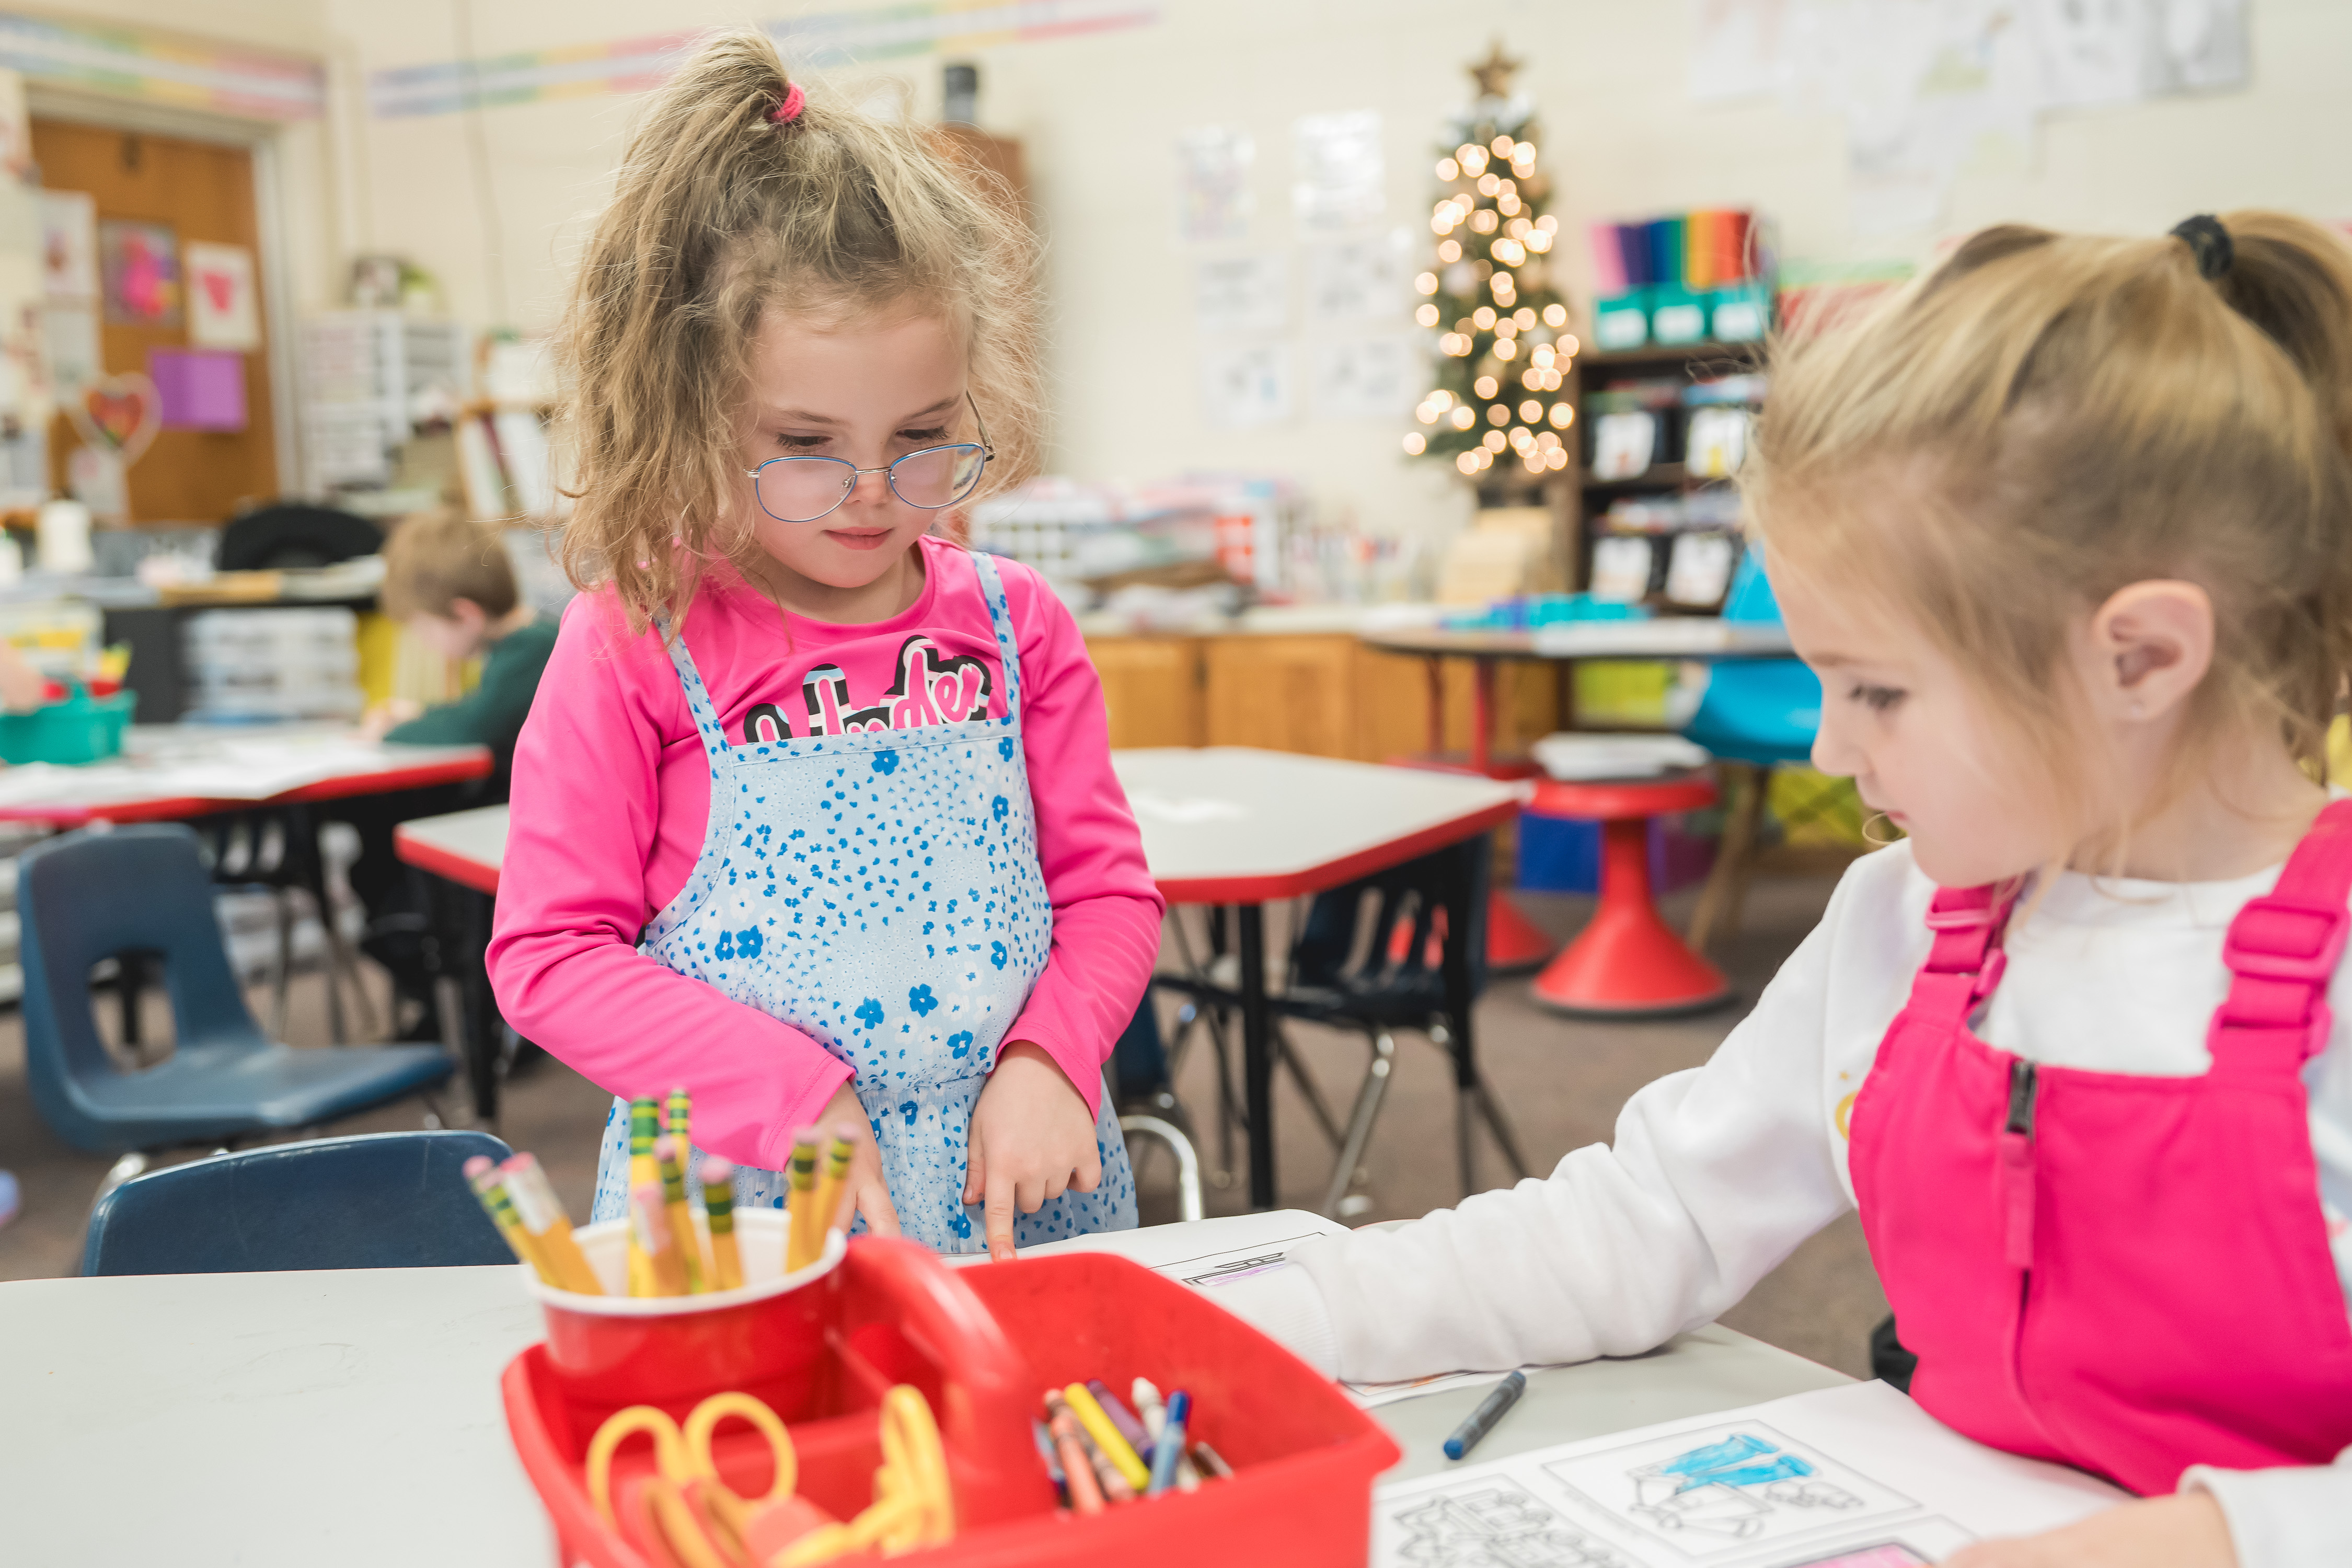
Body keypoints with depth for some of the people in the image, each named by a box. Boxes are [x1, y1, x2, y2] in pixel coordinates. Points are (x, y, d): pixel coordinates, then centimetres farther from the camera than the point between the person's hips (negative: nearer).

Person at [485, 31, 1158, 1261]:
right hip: (731, 1213, -2)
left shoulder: (1013, 628, 1)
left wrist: (1046, 1060, -12)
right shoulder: (631, 647, -8)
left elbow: (1108, 892, 6)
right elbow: (548, 954, -6)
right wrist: (787, 1095, -15)